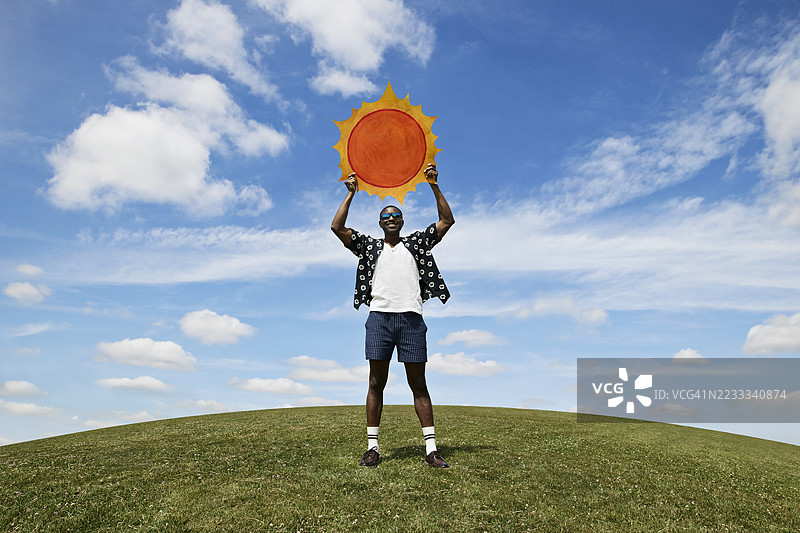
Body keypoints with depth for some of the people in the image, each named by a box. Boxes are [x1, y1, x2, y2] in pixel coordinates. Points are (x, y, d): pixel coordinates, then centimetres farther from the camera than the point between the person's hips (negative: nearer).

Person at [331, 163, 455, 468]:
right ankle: (372, 448, 7)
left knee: (418, 384, 1)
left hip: (411, 319, 0)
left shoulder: (416, 244, 18)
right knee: (376, 383, 1)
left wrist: (434, 186, 7)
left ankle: (431, 449, 3)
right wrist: (351, 194, 10)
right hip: (380, 317, 0)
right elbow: (337, 227, 9)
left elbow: (447, 220, 13)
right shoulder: (369, 246, 17)